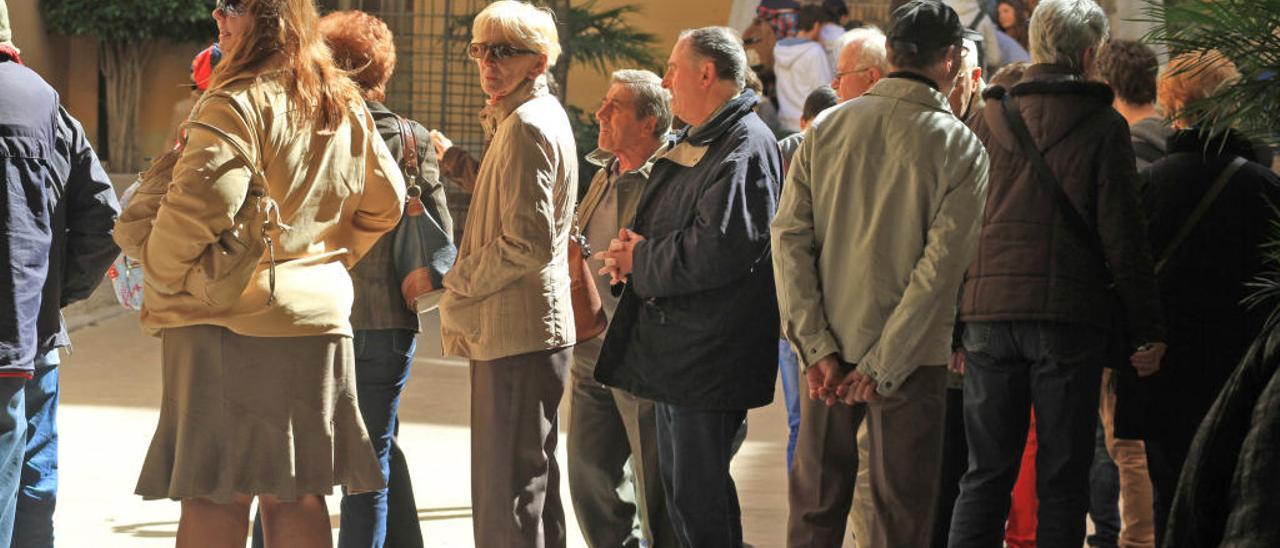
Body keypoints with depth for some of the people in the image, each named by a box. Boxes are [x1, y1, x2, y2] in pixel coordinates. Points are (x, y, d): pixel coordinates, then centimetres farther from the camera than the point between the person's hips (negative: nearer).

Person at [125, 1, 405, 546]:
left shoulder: (239, 102, -12)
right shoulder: (346, 106, 13)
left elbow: (201, 200, -22)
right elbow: (385, 199, 23)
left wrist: (159, 275, -6)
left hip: (226, 320, -7)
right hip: (318, 315, 7)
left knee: (212, 496, -4)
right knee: (294, 496, 10)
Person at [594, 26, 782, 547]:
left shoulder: (745, 147, -15)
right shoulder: (690, 145, 17)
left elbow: (718, 249, -26)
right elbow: (668, 229, 25)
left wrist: (641, 259, -12)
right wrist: (633, 244, 2)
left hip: (710, 357, -10)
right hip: (676, 348, 10)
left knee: (698, 496, -7)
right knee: (679, 489, 16)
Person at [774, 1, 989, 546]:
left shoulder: (827, 128, 2)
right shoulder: (959, 146, -7)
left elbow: (790, 237, -4)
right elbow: (942, 263, -14)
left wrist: (817, 347, -7)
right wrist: (883, 366, -13)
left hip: (828, 354, 3)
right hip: (912, 357, -3)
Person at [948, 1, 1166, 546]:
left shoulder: (989, 117, 8)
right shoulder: (1103, 126, -2)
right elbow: (1122, 235, -5)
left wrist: (952, 320, 11)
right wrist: (1146, 332, 0)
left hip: (988, 312, 3)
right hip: (1068, 315, -3)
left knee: (986, 474, 9)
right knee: (1063, 479, 3)